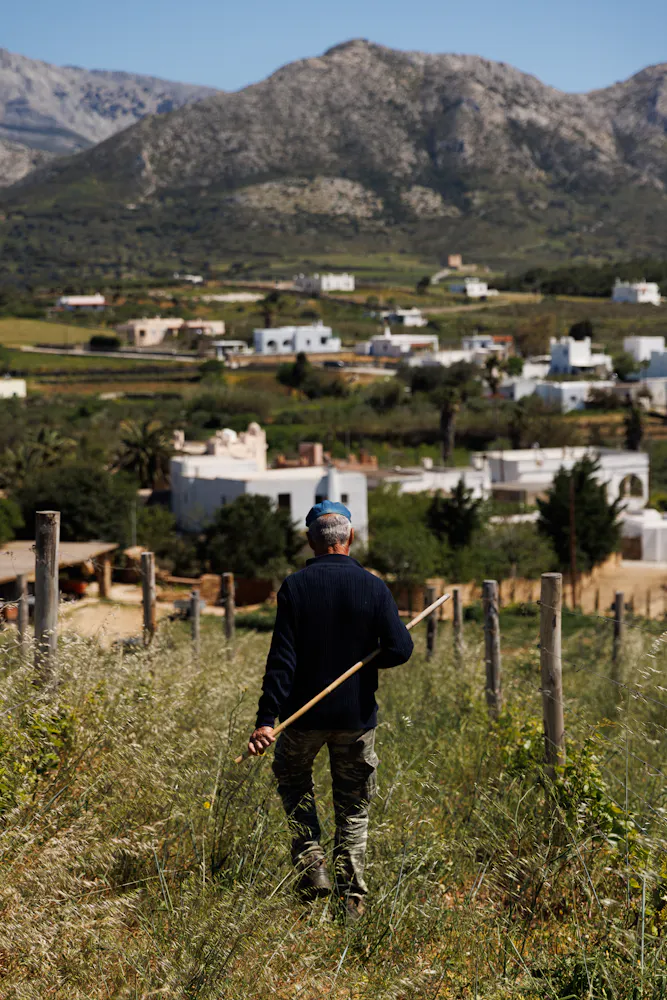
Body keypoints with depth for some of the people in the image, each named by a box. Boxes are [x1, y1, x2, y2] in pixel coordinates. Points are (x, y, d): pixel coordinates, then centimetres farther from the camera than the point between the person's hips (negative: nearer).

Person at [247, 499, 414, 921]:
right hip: (358, 716, 1)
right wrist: (366, 660, 8)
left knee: (293, 781, 24)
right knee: (354, 807, 14)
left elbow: (282, 659, -13)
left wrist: (267, 719, -15)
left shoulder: (296, 587, -9)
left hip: (305, 713, -1)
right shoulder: (373, 587, -7)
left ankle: (312, 866, 9)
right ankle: (352, 896, 9)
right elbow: (400, 648, -13)